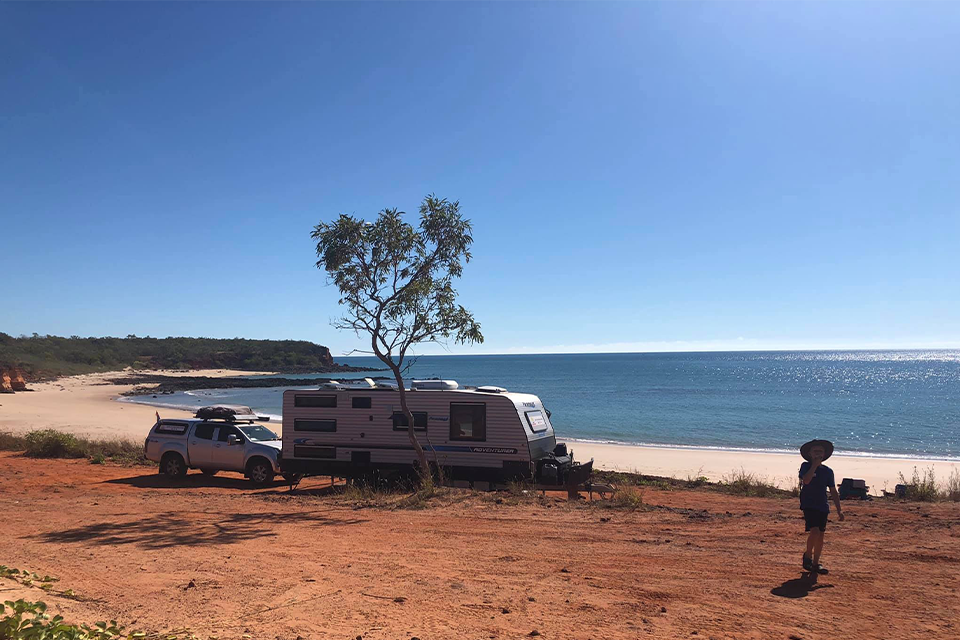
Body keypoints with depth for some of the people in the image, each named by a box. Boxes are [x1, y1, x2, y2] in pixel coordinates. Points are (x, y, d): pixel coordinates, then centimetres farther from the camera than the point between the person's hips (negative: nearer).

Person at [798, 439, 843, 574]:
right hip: (808, 505, -5)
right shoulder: (806, 466, -2)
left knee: (820, 535, 7)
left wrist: (839, 510, 9)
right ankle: (808, 556, 5)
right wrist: (815, 465, -19)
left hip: (823, 507, 5)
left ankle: (816, 563, 19)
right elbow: (806, 480, -22)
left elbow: (833, 491, 13)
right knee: (814, 531, -17)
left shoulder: (828, 471, 9)